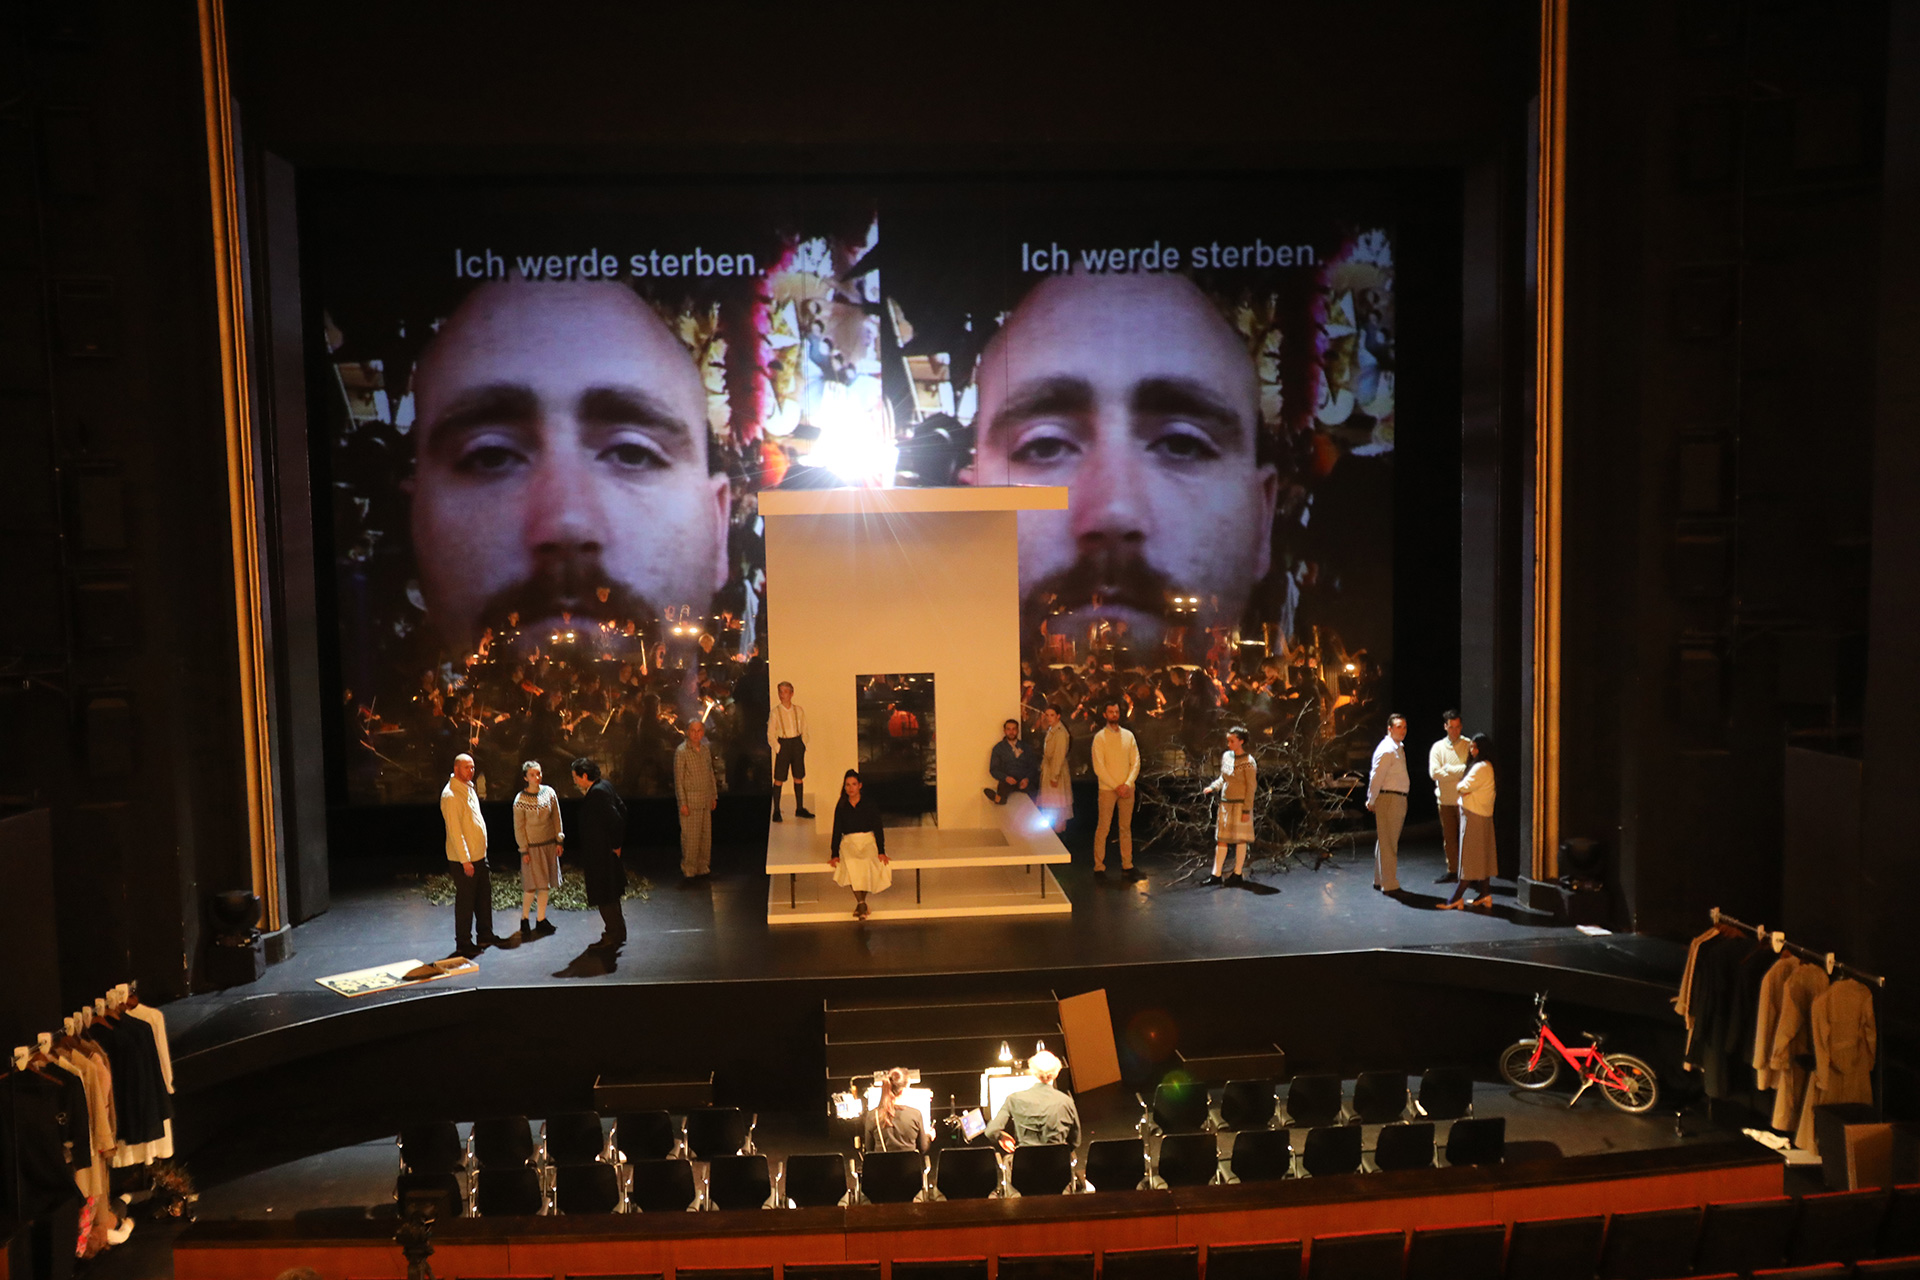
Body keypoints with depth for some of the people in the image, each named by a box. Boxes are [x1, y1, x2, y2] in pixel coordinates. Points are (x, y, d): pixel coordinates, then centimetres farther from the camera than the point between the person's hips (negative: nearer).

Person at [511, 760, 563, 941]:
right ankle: (524, 920, 14)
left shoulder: (549, 792, 0)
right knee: (532, 885, -3)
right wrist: (524, 850, -8)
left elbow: (556, 818, 7)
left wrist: (559, 841, 5)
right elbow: (518, 827, -8)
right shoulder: (521, 799, -11)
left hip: (549, 844, 4)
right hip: (532, 846, -4)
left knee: (545, 884, 9)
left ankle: (541, 920, 19)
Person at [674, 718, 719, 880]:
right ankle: (689, 869, 8)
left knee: (706, 834, 9)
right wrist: (683, 803, -14)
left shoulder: (706, 749, 9)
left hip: (706, 800, 6)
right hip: (690, 799, -6)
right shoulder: (681, 751, -10)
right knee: (690, 836, -3)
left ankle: (703, 867, 19)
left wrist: (714, 796, 15)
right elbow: (678, 779, -11)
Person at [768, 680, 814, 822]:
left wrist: (803, 745, 4)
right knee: (779, 779, -3)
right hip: (783, 743, -3)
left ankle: (799, 809, 18)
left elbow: (804, 730, 12)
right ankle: (776, 811, 3)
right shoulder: (775, 712, -5)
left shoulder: (799, 710, 5)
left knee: (799, 777, 8)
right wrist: (778, 748, -9)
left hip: (797, 743, 3)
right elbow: (770, 734, -3)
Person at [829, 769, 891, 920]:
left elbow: (878, 828, 5)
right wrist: (834, 855, -1)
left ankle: (860, 903, -26)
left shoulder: (870, 804, 7)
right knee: (851, 862, -34)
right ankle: (861, 903, -38)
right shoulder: (841, 807, 11)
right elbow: (837, 832, 10)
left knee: (866, 861, -34)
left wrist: (881, 851, -7)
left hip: (868, 840, -1)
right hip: (849, 842, 1)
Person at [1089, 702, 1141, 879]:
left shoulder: (1128, 735, 8)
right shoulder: (1100, 737, -4)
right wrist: (1116, 787, -12)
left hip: (1127, 789, 4)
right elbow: (1098, 767, -9)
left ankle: (1127, 866, 15)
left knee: (1126, 828, 9)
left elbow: (1136, 762, 4)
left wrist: (1128, 784, -10)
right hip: (1107, 789, -4)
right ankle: (1099, 867, 4)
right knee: (1103, 828, -1)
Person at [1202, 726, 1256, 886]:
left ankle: (1238, 874, 13)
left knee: (1240, 838, 3)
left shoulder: (1248, 762, -13)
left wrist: (1246, 810, -14)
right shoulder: (1226, 756, 5)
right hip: (1225, 802, 6)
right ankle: (1216, 874, 9)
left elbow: (1251, 787, -12)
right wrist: (1213, 787, -1)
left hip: (1240, 804, -6)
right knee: (1221, 838, 6)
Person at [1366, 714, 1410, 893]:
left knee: (1386, 842, 17)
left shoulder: (1399, 749, 15)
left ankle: (1380, 880, 26)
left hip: (1399, 799, 10)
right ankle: (1389, 884, 0)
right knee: (1388, 843, -5)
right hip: (1388, 799, -10)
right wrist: (1371, 802, -11)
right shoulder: (1386, 750, -16)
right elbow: (1376, 777, -17)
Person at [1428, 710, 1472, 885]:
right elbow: (1434, 773, -5)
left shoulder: (1468, 745, 1)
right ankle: (1452, 872, 16)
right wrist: (1460, 772, -8)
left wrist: (1449, 769, -9)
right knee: (1449, 838, 8)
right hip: (1445, 799, 3)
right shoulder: (1438, 747, 8)